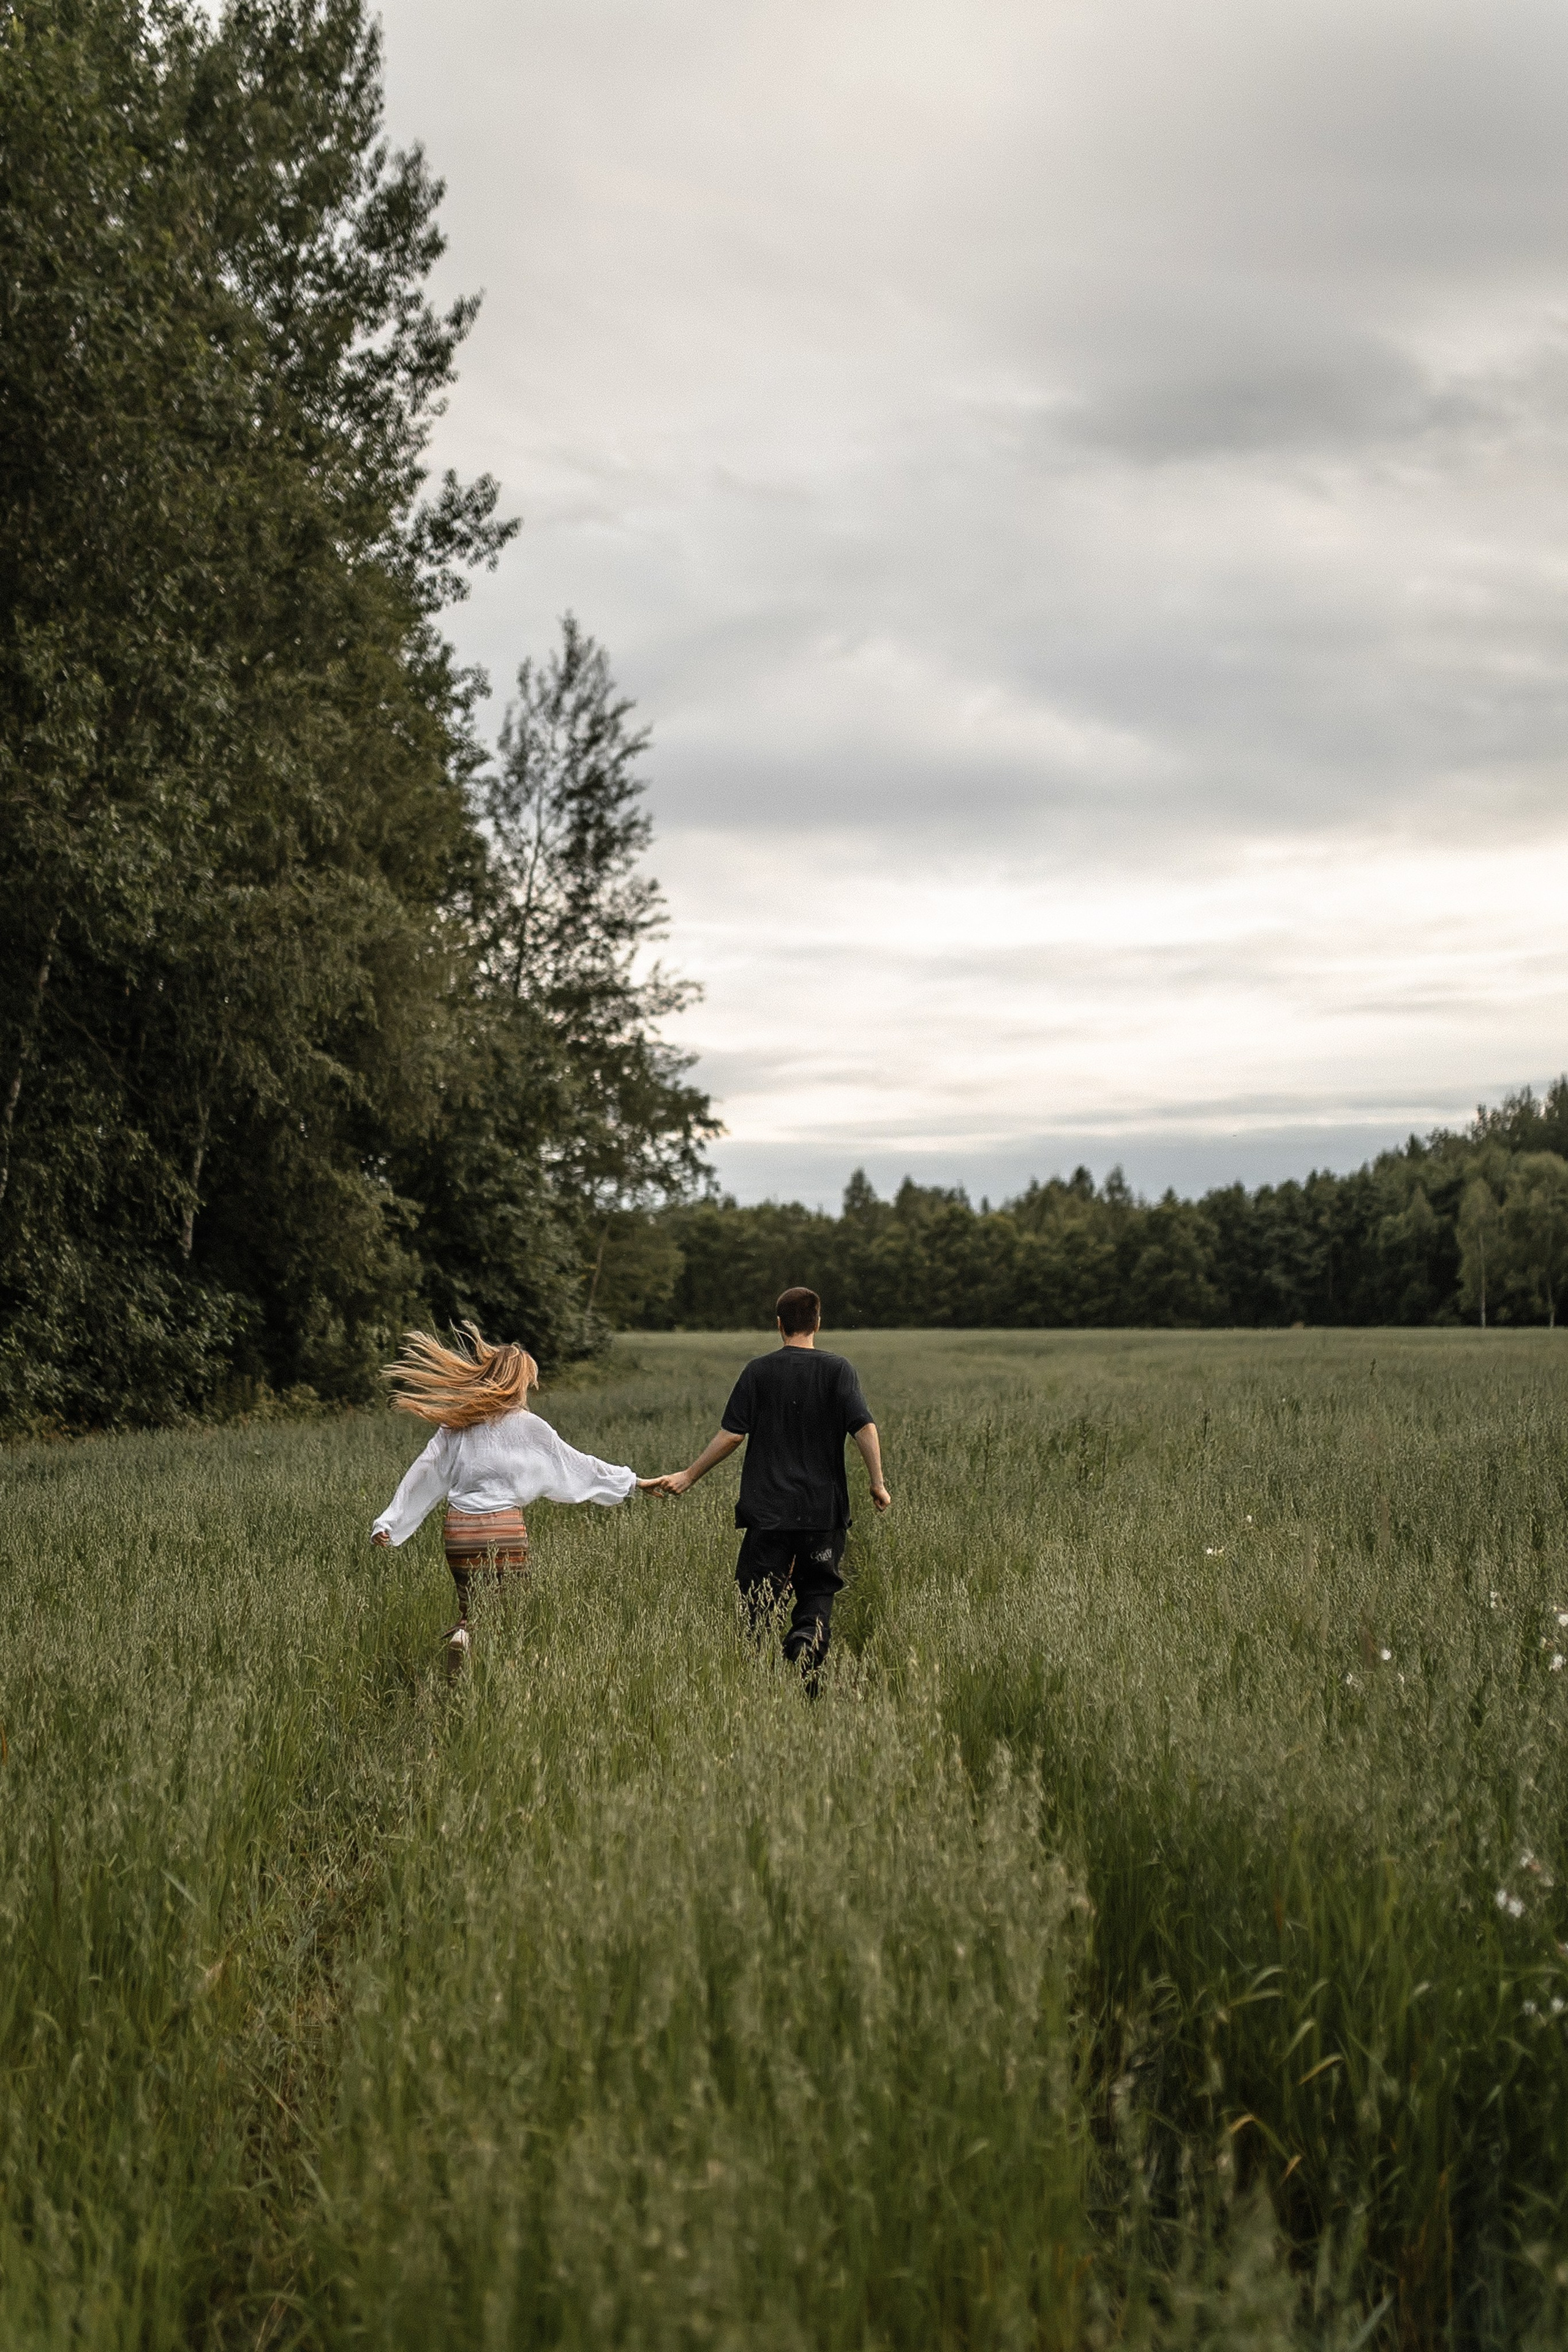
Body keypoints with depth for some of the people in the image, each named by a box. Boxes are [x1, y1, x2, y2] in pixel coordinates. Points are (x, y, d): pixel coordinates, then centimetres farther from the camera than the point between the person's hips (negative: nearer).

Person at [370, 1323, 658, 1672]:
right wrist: (630, 1481, 18)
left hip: (459, 1531, 3)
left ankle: (462, 1636, -12)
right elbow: (575, 1464, 6)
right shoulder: (526, 1426, -2)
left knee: (469, 1610, 16)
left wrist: (389, 1522, 10)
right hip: (504, 1531, -3)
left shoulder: (454, 1426, 6)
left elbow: (422, 1475, 6)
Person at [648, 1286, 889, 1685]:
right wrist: (878, 1484, -4)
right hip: (823, 1508, 0)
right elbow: (864, 1428, -11)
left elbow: (731, 1435, -1)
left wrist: (689, 1477, 8)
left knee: (756, 1604, 5)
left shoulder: (758, 1371, 2)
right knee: (818, 1593, 10)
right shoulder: (837, 1369, 0)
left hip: (767, 1507, 0)